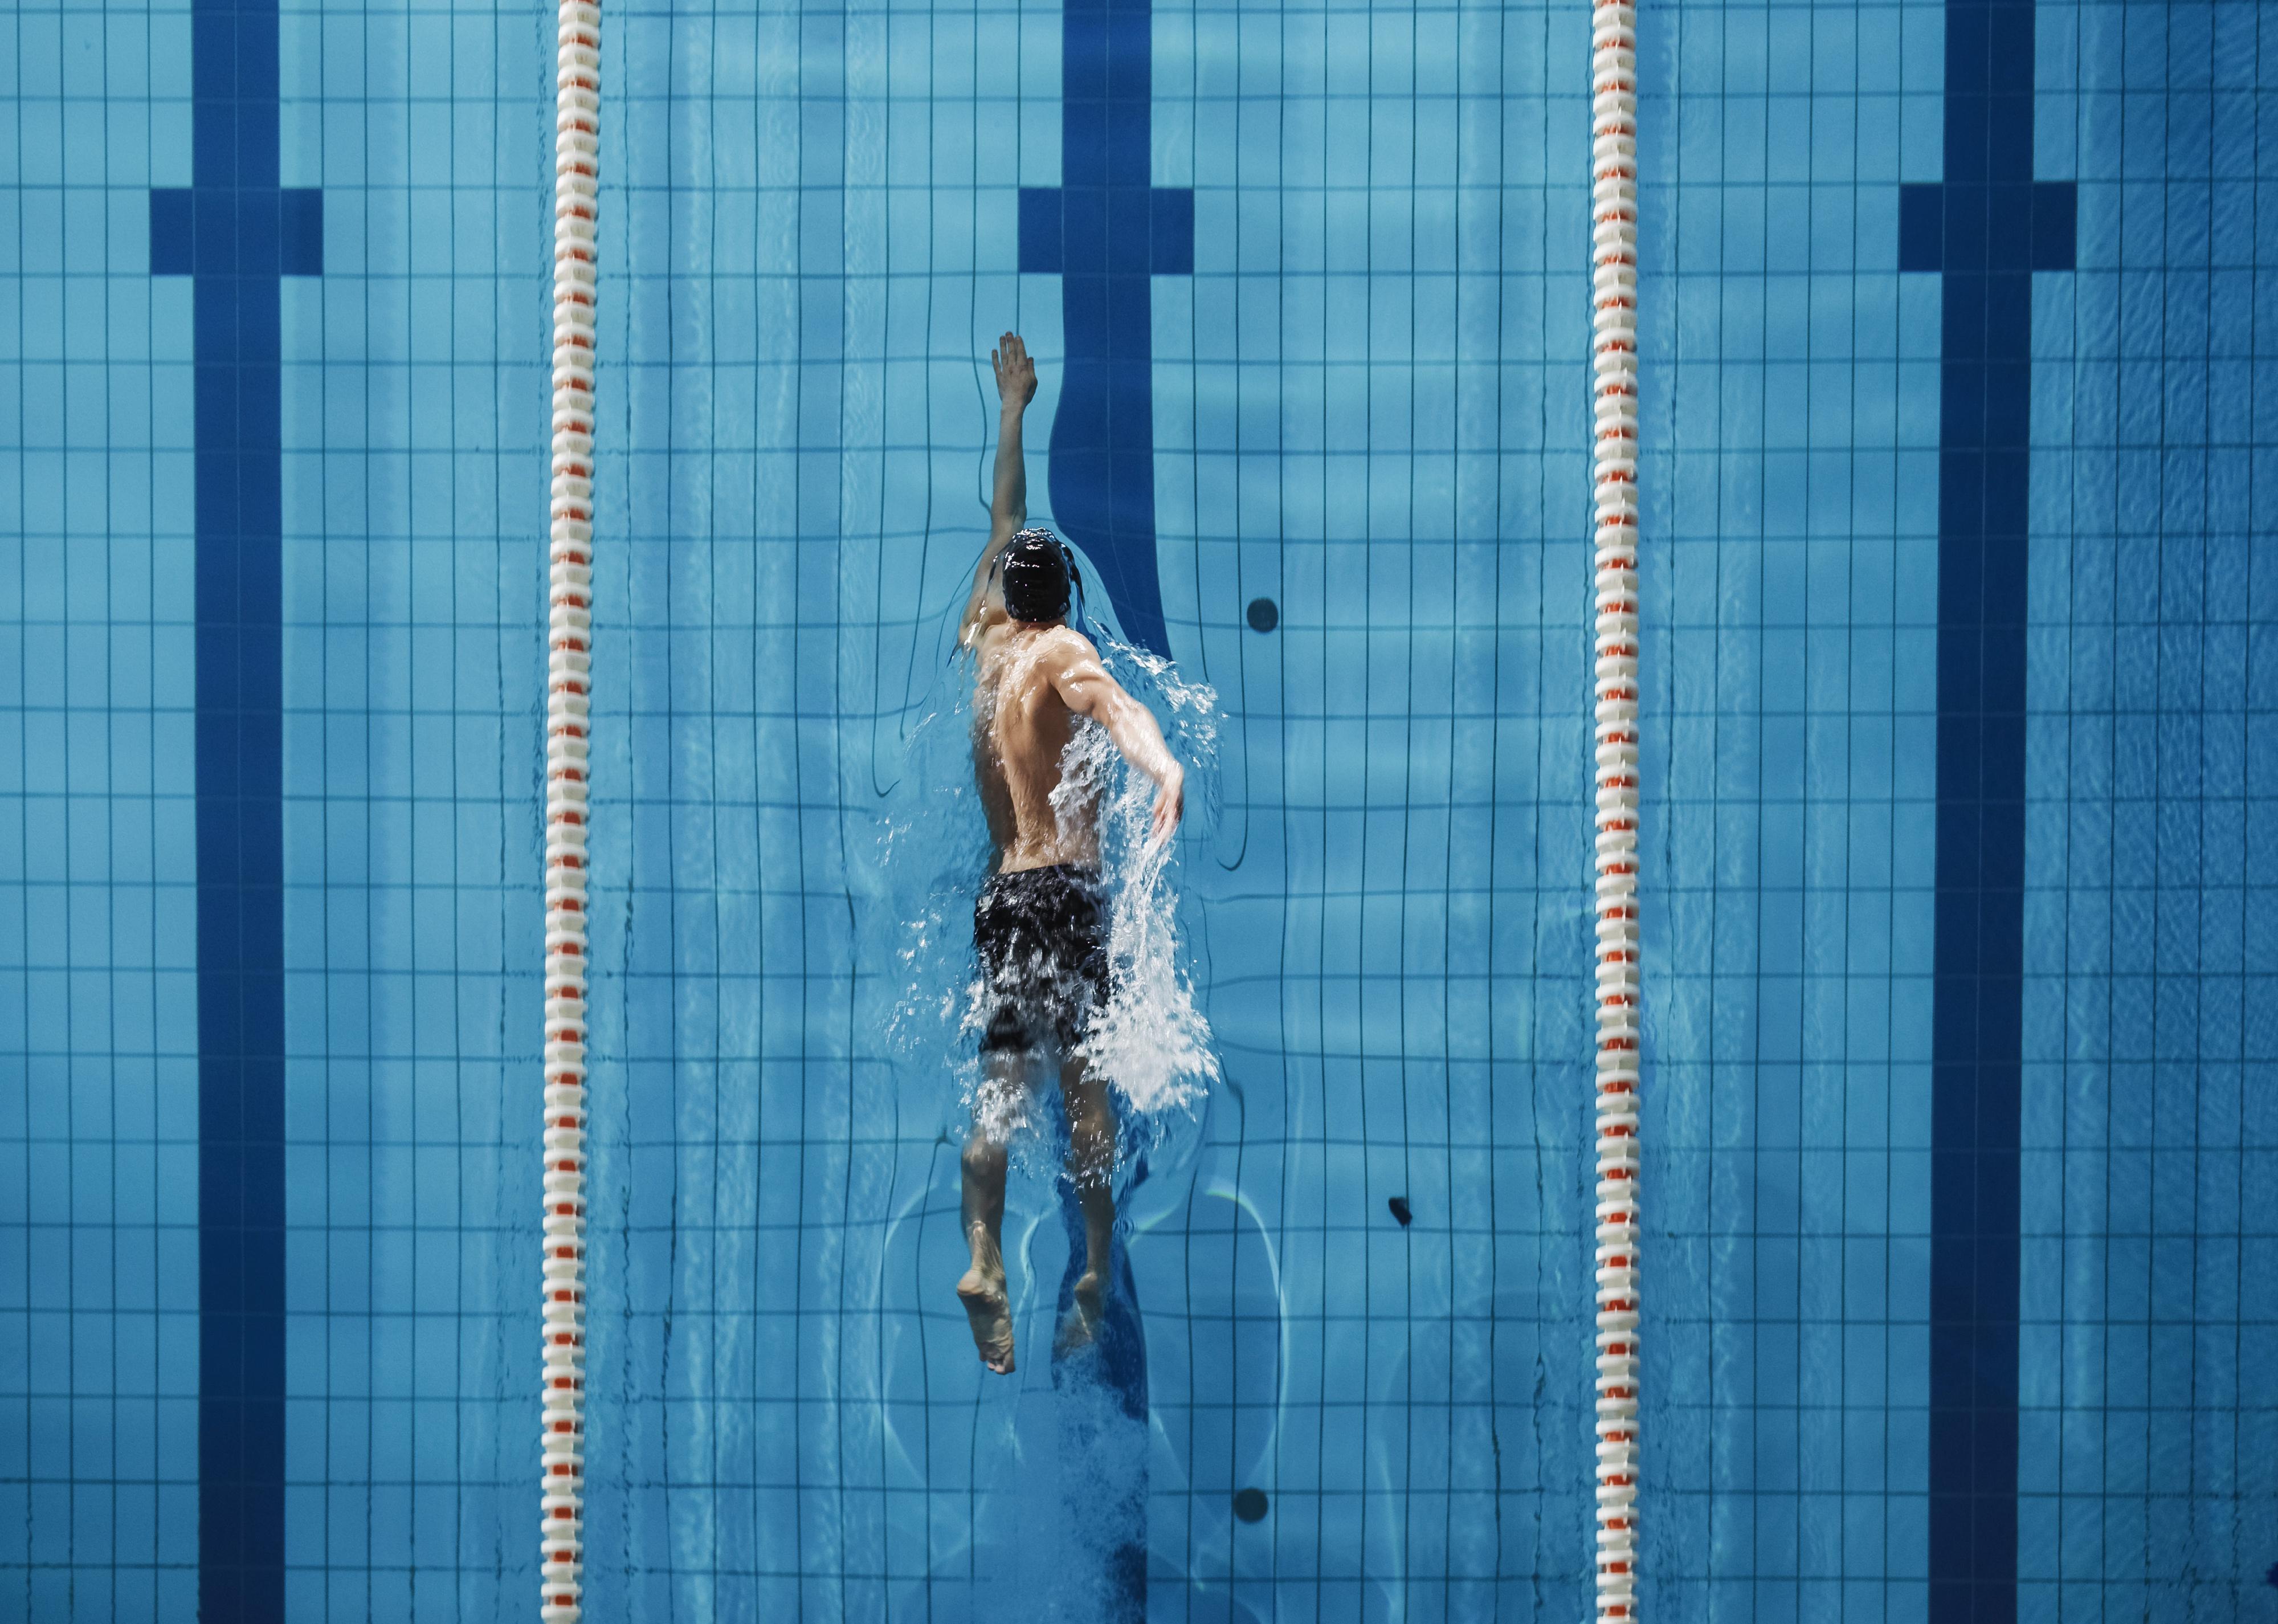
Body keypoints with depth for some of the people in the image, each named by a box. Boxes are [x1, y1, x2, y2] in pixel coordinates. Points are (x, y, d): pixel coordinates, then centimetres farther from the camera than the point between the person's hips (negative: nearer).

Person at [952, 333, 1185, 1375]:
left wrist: (1013, 410, 46)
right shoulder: (1061, 649, 1)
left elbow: (1004, 525, 34)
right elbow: (1105, 699, -24)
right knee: (1085, 1076, -5)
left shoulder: (985, 641, 18)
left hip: (1001, 888, 5)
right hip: (1068, 887, -5)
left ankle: (984, 1260, -18)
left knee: (1000, 1078, 0)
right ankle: (1097, 1269, -9)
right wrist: (1161, 764, -44)